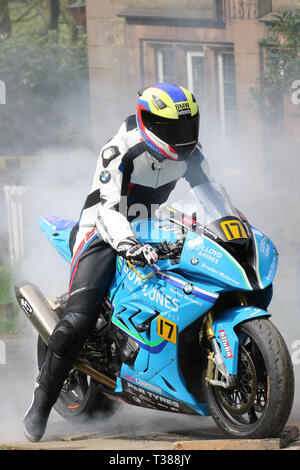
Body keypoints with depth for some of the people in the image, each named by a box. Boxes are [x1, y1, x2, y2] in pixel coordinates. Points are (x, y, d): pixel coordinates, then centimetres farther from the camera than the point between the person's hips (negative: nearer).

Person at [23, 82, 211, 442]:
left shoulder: (186, 152, -1)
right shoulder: (121, 153, -22)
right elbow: (110, 210, -32)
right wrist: (128, 245, -49)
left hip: (151, 231, 7)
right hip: (104, 232, -7)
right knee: (78, 321, -23)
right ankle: (41, 402, -10)